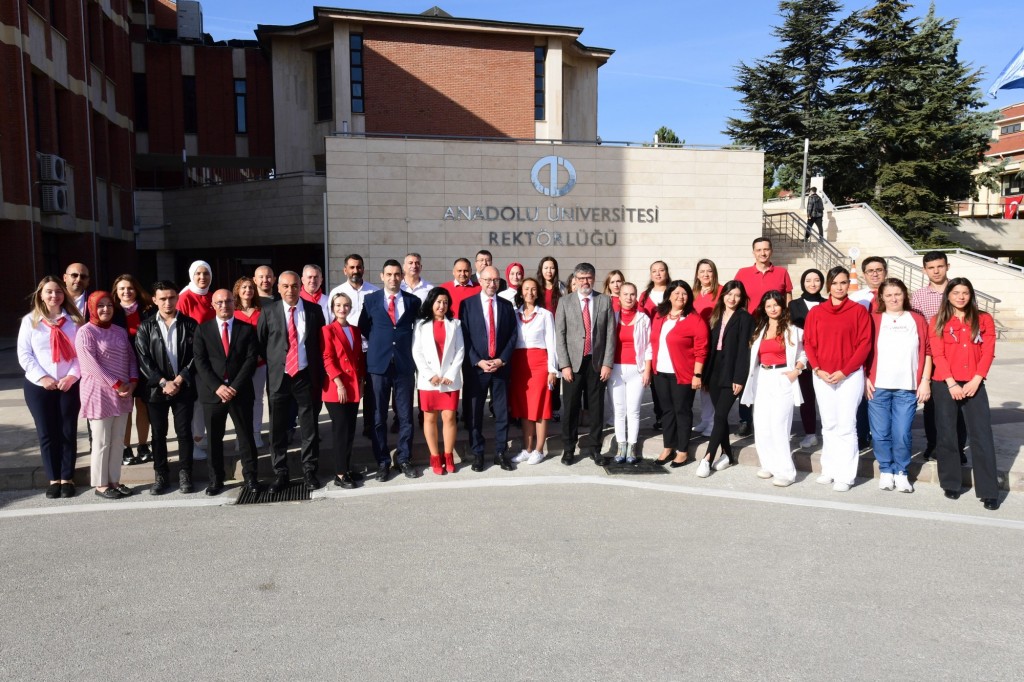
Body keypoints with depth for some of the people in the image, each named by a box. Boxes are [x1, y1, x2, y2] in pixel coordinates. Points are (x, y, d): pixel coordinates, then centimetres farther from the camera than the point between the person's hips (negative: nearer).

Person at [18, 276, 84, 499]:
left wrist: (72, 376, -12)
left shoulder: (74, 320, 4)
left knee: (68, 433, 3)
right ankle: (53, 479, 14)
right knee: (47, 434, 4)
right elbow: (24, 354, 0)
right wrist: (42, 377, -11)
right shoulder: (30, 321, 3)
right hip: (38, 386, 0)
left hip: (69, 386, 0)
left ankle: (67, 479, 13)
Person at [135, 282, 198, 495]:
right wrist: (163, 382, -12)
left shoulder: (189, 324, 3)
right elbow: (143, 360, -2)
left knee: (184, 432, 2)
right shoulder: (146, 327, 4)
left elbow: (196, 356, -2)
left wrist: (179, 380, -10)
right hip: (156, 388, 1)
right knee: (158, 434, 7)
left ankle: (185, 474, 12)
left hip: (183, 387, -1)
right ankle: (161, 475, 17)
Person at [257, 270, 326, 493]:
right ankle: (280, 474, 17)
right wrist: (272, 362, 4)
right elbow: (260, 343, 9)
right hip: (279, 377, 0)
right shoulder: (269, 312, 3)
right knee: (278, 429, 6)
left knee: (309, 427, 5)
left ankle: (309, 471, 17)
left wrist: (319, 372, 3)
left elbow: (322, 341, 8)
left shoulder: (314, 310, 3)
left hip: (306, 376, 0)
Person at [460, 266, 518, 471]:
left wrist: (501, 360, -8)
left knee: (502, 411, 5)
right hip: (475, 366, -2)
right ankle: (477, 453, 15)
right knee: (475, 412, 4)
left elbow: (513, 336, 5)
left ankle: (501, 452, 16)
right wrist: (478, 361, -12)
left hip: (500, 366, 2)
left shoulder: (507, 306, 8)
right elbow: (464, 336, -4)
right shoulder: (467, 304, 1)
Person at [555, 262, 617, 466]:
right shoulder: (565, 302, 2)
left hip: (597, 362, 1)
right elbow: (560, 335, -1)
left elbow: (610, 334, 1)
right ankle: (569, 448, 17)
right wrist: (564, 365, -8)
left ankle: (594, 447, 19)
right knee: (571, 407, 5)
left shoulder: (605, 301, 4)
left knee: (596, 407, 7)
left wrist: (607, 363, -5)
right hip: (573, 362, -1)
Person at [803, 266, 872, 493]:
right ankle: (829, 470, 20)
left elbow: (864, 344, -6)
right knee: (828, 425, 11)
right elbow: (809, 343, 5)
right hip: (821, 376, 3)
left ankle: (845, 476, 2)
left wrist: (844, 371, -13)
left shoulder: (859, 310, -2)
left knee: (846, 426, -4)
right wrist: (817, 369, -8)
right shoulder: (816, 311, 7)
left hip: (850, 376, -3)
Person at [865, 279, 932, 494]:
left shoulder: (917, 320, 9)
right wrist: (865, 379, -4)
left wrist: (925, 381, 2)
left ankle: (901, 472, 16)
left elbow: (928, 352, 8)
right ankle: (886, 471, 20)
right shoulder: (873, 319, 5)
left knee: (902, 434, -1)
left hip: (907, 388, 0)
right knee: (881, 433, 4)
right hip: (878, 387, 0)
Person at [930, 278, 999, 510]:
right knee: (946, 435, 4)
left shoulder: (983, 319, 8)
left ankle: (989, 492, 0)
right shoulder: (939, 321, 6)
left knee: (982, 436, -4)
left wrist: (975, 381, -9)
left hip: (974, 384, 0)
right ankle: (951, 484, 16)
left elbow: (988, 352, 1)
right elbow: (937, 355, -2)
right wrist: (951, 383, -11)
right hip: (945, 385, 0)